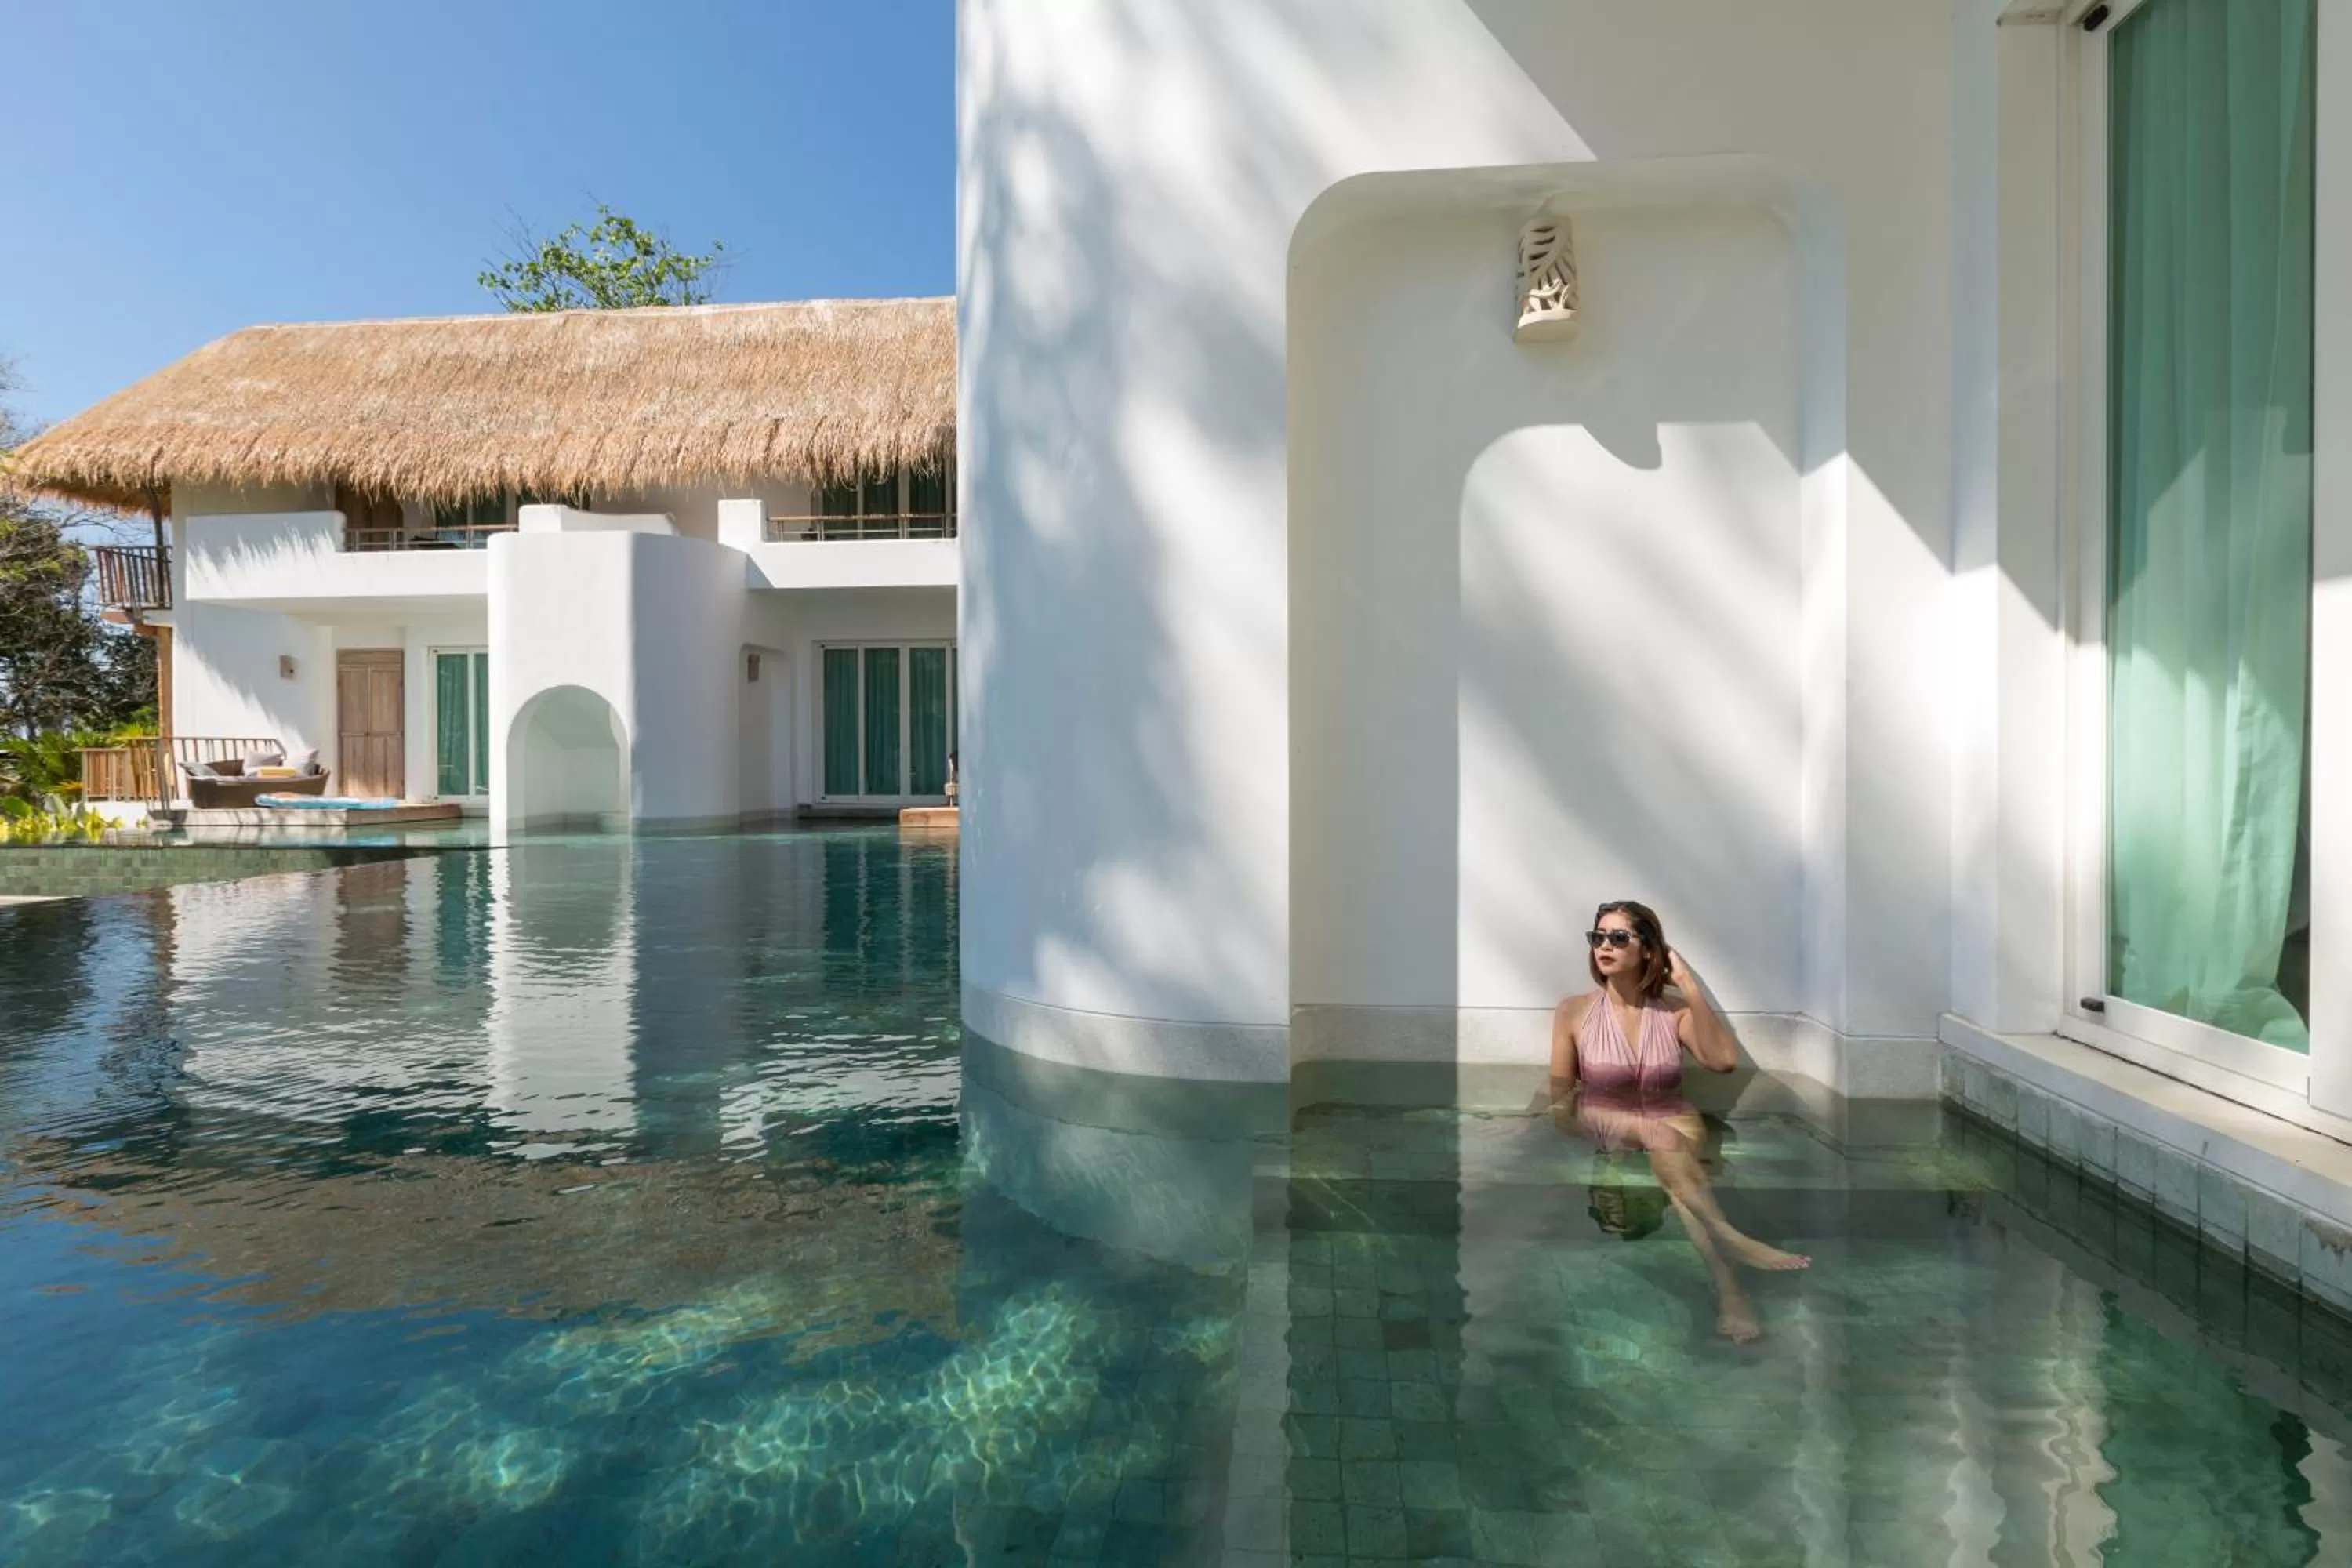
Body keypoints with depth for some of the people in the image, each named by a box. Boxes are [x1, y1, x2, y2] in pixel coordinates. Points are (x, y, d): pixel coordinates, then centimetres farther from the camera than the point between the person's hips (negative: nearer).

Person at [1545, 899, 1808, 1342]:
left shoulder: (1674, 1013, 2)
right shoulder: (1574, 1011, -2)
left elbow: (1725, 1060, -18)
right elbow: (1560, 1105, 1)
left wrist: (1689, 985, -17)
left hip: (1676, 1136, 1)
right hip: (1608, 1141, -1)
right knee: (1661, 1138, -33)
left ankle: (1727, 1290, -41)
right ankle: (1733, 1241, -38)